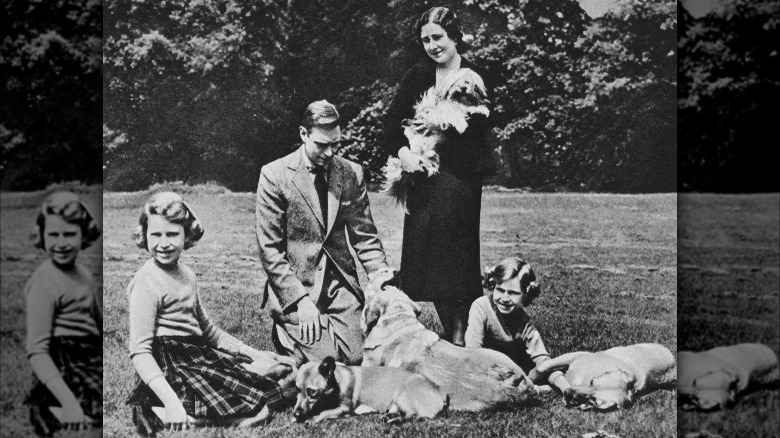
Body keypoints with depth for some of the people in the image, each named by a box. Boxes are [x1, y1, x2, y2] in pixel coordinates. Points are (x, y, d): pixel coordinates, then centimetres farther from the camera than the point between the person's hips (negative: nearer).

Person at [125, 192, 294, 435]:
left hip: (197, 355, 9)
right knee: (257, 411, -19)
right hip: (170, 367, -9)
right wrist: (171, 401, -30)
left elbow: (206, 328, 25)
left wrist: (252, 352, 17)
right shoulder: (147, 282, -13)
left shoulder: (186, 275, 15)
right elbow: (140, 352, -20)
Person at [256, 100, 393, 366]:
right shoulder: (274, 175, -7)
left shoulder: (351, 173, 4)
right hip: (295, 284, -4)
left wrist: (381, 275, -10)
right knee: (323, 361, -14)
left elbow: (364, 236, 8)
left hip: (341, 283, 4)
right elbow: (269, 248, -9)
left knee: (355, 358, -7)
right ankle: (285, 335, 14)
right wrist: (301, 300, -16)